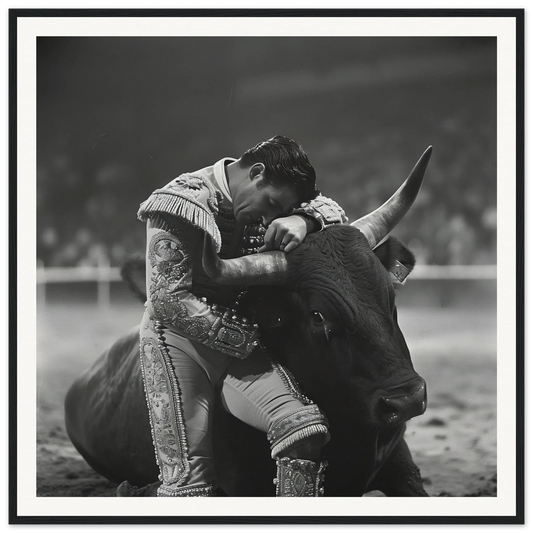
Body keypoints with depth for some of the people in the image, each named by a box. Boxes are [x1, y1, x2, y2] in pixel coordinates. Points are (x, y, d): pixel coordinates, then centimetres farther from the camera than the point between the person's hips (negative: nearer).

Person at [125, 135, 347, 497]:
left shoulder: (269, 199, 6)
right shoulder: (184, 201, -15)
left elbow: (332, 210, 5)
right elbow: (169, 300, -19)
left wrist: (303, 220, -20)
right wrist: (246, 336, -19)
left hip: (242, 343, 6)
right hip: (178, 341, -6)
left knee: (305, 426, -19)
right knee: (189, 477, -12)